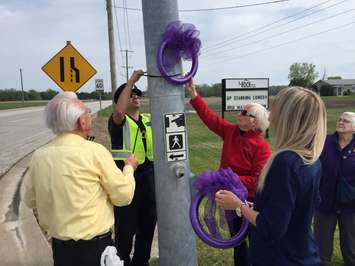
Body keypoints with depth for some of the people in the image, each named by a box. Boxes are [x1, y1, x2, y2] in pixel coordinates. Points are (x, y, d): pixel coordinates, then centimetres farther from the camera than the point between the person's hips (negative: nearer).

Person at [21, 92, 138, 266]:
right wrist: (129, 167, 6)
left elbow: (29, 199, 9)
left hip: (59, 247, 4)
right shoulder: (95, 151, -18)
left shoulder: (39, 155, -5)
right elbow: (123, 196, -10)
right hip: (95, 247, -4)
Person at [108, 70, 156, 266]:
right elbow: (119, 111, -29)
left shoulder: (149, 120, 11)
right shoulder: (118, 121, -8)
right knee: (126, 226, 3)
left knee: (148, 222, 17)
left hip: (148, 176, 6)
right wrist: (131, 80, -27)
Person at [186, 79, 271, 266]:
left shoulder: (262, 147, -21)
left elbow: (258, 180, -24)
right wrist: (194, 95, -7)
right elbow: (210, 117, -3)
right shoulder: (230, 131, -3)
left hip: (249, 200, -6)